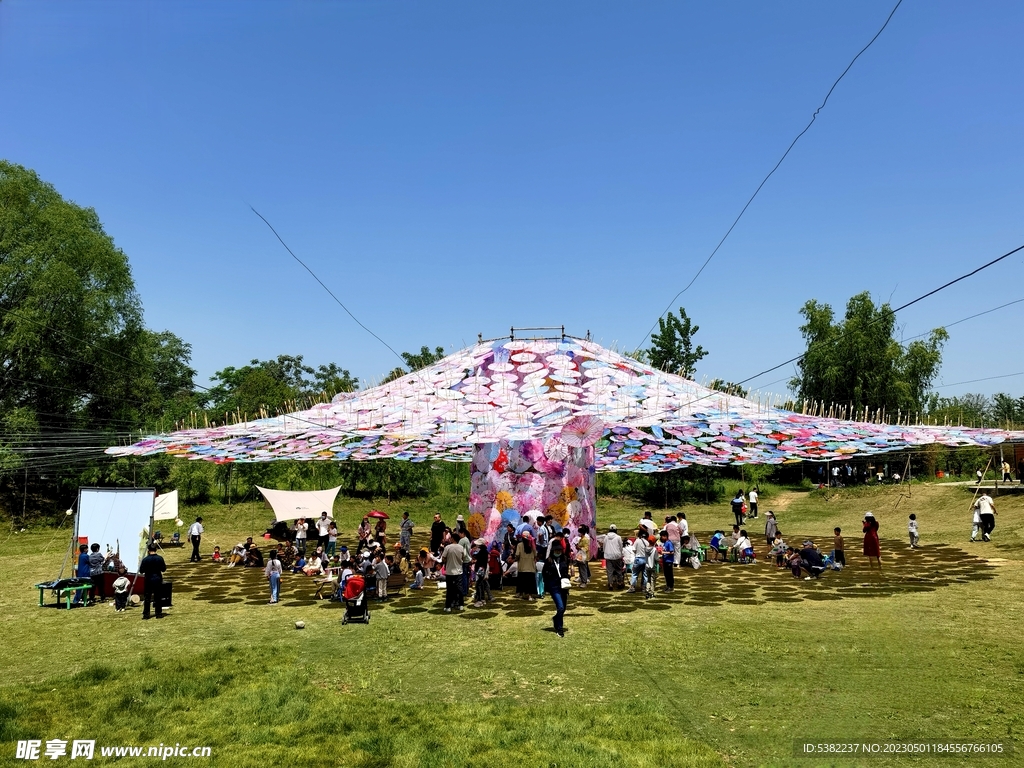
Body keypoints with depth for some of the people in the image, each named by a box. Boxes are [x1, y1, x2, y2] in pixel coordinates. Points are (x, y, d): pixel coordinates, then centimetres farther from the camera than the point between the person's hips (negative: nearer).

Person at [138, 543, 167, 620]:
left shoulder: (145, 559, -11)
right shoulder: (160, 558, -6)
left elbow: (141, 571, -5)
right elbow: (163, 569, 0)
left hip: (148, 580, -1)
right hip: (158, 580, 1)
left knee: (147, 598, 7)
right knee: (158, 597, 8)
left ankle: (146, 614, 8)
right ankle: (159, 613, 10)